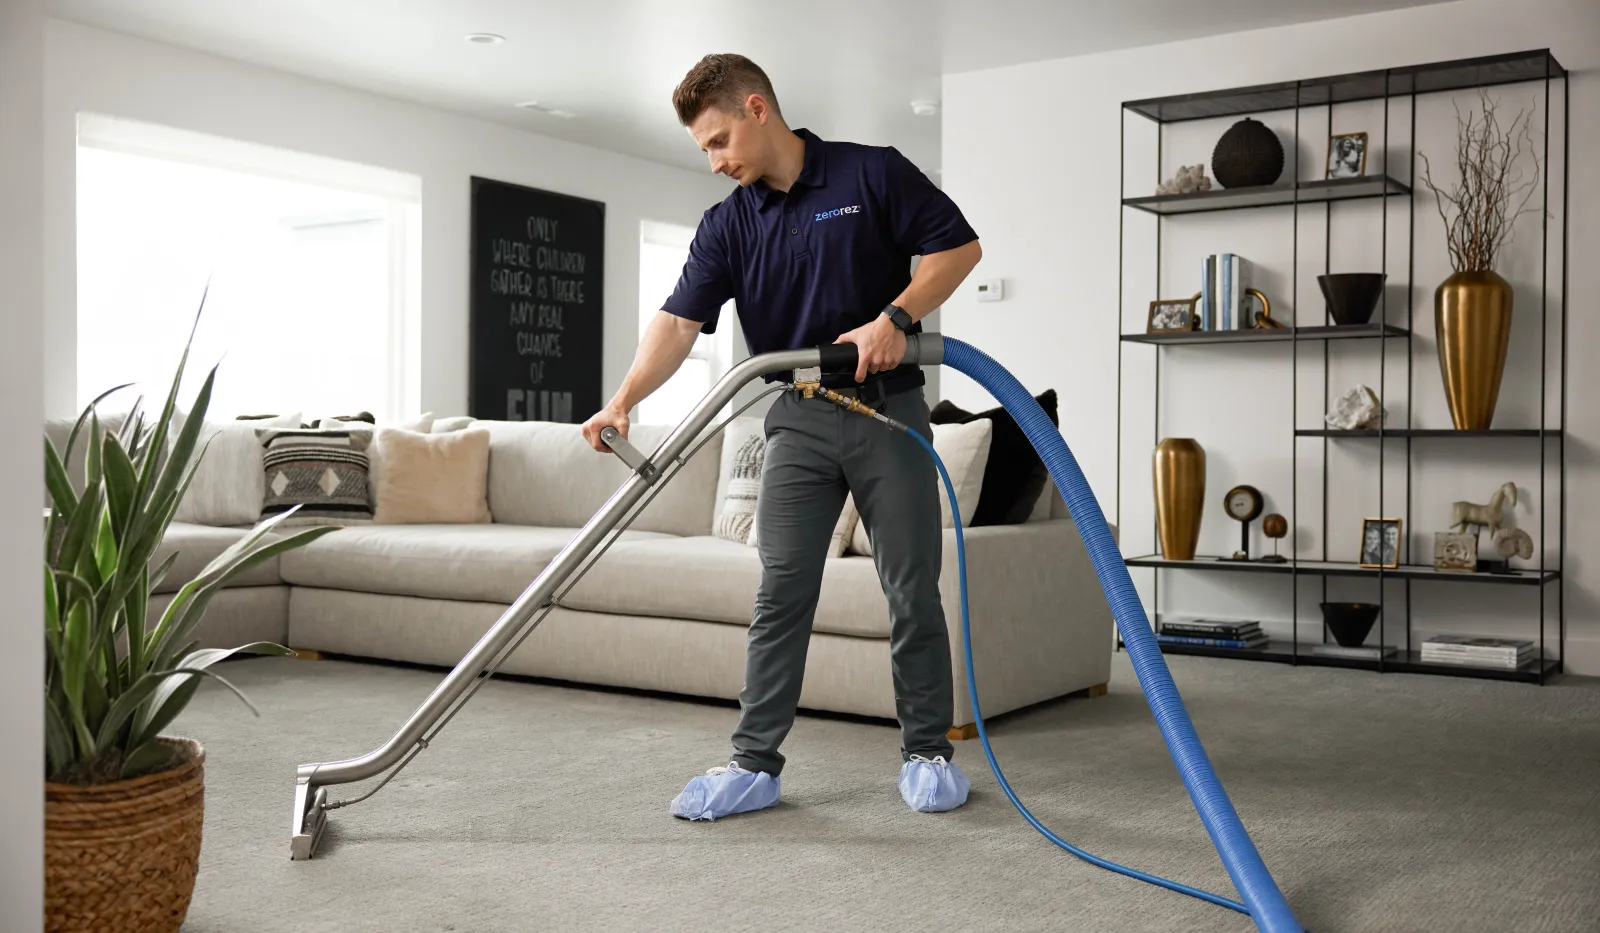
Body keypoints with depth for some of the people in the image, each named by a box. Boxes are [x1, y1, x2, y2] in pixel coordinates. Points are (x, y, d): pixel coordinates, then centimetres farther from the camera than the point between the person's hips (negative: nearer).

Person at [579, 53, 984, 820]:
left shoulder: (872, 173, -4)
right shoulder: (727, 225, 5)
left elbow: (958, 246, -3)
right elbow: (679, 321, -6)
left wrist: (893, 318, -17)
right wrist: (624, 398, -22)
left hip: (889, 409, -2)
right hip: (799, 419, 3)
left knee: (913, 590, 2)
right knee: (780, 593, 0)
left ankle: (927, 751, 16)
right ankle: (755, 762, 6)